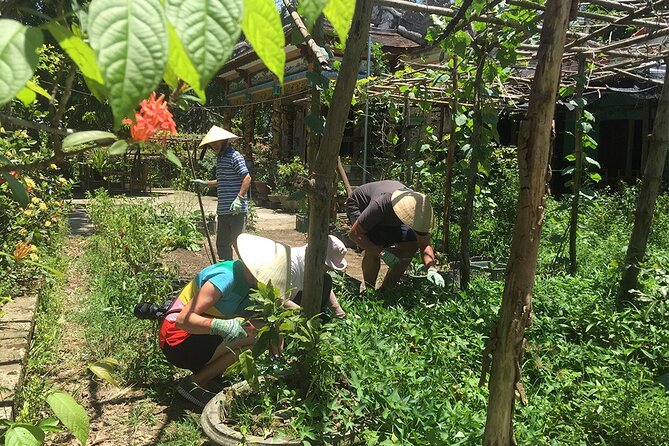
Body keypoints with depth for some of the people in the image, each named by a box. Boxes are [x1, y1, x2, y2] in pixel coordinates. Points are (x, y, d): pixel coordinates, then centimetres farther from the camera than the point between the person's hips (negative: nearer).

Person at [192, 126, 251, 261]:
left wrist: (239, 198, -25)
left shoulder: (234, 156, -10)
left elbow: (247, 178, -18)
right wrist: (205, 183, 23)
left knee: (237, 242, -6)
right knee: (222, 243, 13)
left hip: (236, 210, -9)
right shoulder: (219, 158, 18)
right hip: (223, 210, 9)